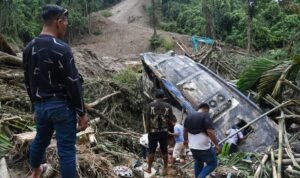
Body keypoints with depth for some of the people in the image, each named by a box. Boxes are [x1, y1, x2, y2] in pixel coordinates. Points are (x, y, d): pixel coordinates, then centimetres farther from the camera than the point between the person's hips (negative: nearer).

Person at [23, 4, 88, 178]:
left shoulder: (29, 48, 5)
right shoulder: (61, 48, -19)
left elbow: (29, 83, 13)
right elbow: (73, 84, -17)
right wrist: (82, 113, -10)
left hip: (41, 105, 8)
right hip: (62, 105, -7)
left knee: (40, 139, 27)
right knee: (66, 149, 1)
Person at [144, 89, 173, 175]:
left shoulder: (151, 105, -8)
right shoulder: (168, 106, -4)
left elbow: (147, 119, -8)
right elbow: (170, 120, -4)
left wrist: (147, 131, 3)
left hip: (153, 132, -1)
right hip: (164, 132, 1)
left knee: (151, 151, 10)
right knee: (164, 150, 14)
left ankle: (149, 168, 19)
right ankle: (165, 168, 25)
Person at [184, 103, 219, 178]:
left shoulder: (189, 116, 8)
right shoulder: (205, 116, -14)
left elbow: (185, 130, 20)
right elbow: (210, 132, -23)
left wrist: (186, 140, 36)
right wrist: (216, 144, -14)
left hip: (192, 146, 7)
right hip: (204, 147, -7)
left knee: (198, 163, 24)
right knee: (213, 163, 7)